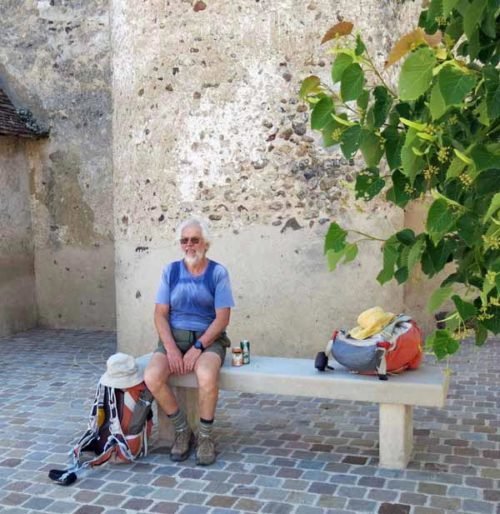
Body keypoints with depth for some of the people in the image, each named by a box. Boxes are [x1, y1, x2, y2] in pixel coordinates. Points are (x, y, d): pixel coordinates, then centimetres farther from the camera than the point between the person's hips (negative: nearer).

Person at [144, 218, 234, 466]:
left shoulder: (218, 272, -1)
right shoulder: (170, 271, 6)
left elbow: (222, 318, -7)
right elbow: (160, 314, 2)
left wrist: (198, 347, -17)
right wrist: (171, 349, -13)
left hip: (208, 338, -3)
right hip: (174, 337, 3)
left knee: (207, 377, -35)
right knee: (151, 377, -26)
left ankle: (205, 436, -10)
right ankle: (183, 430, -3)